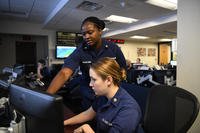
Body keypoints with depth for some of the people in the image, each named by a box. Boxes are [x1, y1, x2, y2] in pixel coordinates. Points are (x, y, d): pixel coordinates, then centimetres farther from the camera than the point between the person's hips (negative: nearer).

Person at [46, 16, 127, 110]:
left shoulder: (113, 48, -10)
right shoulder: (80, 51, -16)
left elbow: (123, 69, 2)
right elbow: (64, 73, -27)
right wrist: (47, 95, -40)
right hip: (89, 98, 0)